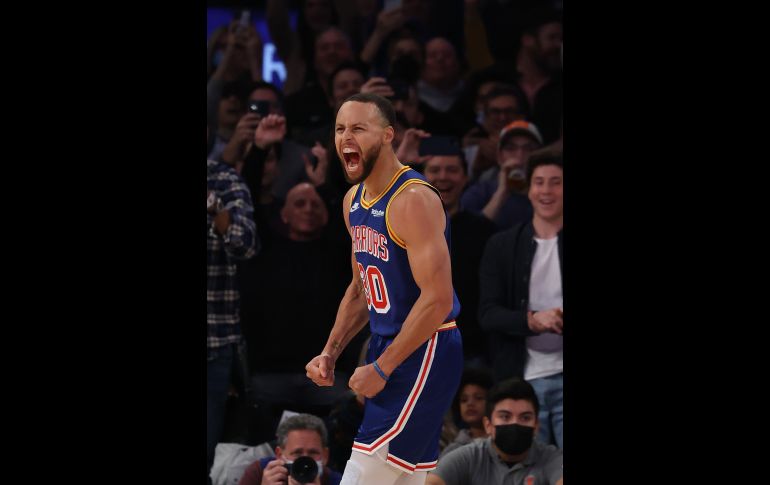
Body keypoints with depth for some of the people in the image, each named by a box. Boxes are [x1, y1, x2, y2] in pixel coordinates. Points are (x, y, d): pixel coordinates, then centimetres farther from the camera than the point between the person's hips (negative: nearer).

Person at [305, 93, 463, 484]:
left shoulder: (413, 200, -19)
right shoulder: (354, 201, 10)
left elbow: (437, 300, -24)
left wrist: (381, 370, -19)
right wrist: (330, 355, 9)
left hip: (425, 353, -10)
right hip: (386, 346, 10)